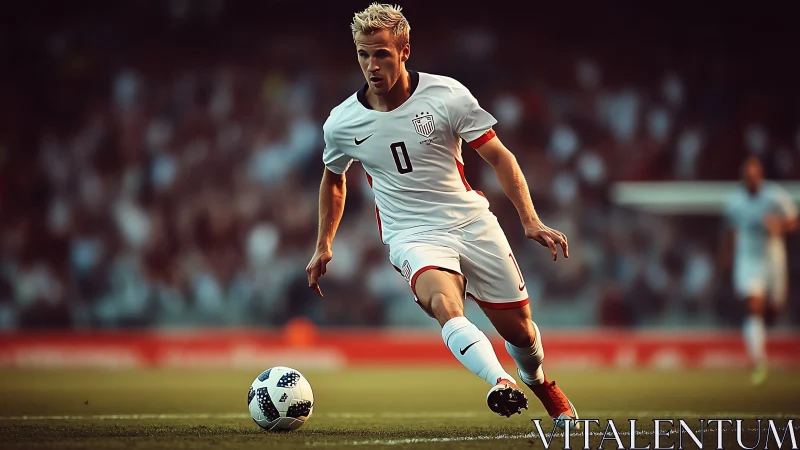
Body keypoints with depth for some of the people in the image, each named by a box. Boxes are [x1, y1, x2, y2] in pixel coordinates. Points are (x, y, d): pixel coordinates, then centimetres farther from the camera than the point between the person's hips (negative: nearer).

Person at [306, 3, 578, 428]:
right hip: (413, 237, -1)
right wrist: (323, 246, 22)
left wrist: (530, 221, -11)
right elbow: (333, 180, 20)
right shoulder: (341, 123, -2)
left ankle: (539, 382, 41)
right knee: (444, 303, -33)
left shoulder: (447, 94, -9)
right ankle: (501, 383, -52)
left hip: (473, 223, 1)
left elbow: (499, 157, -3)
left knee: (518, 329, 7)